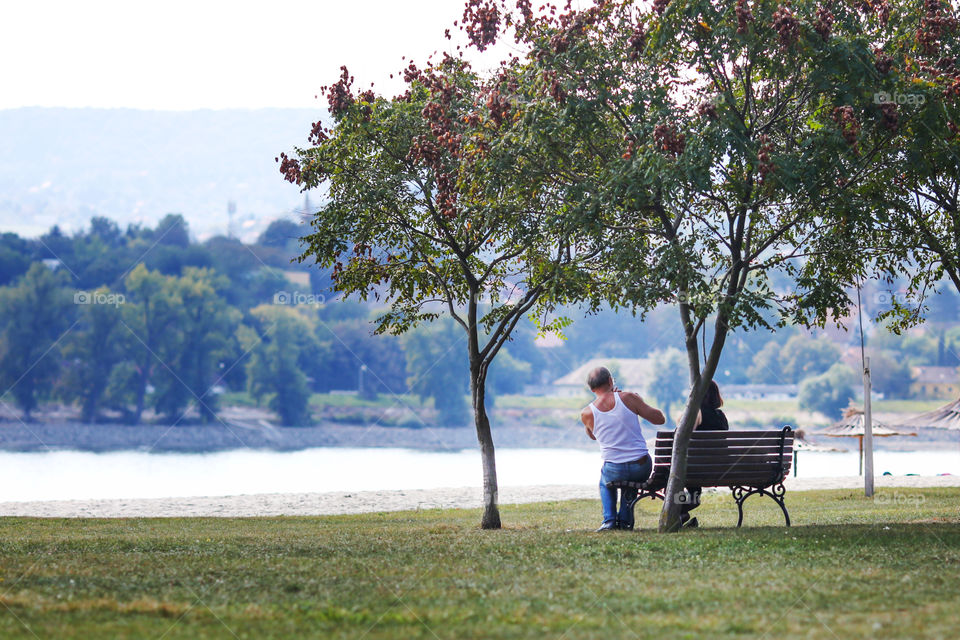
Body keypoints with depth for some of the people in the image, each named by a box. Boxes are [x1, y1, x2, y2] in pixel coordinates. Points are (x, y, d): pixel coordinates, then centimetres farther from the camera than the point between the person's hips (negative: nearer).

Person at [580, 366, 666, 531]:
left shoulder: (586, 413, -6)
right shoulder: (628, 398, -10)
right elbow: (659, 418, -4)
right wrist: (641, 402, 13)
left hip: (615, 472, 0)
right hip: (642, 469, 0)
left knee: (605, 481, 37)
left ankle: (609, 520, 19)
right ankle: (625, 520, 23)